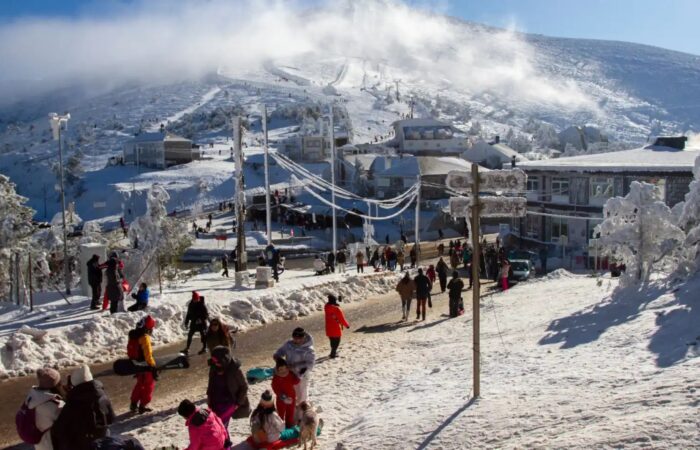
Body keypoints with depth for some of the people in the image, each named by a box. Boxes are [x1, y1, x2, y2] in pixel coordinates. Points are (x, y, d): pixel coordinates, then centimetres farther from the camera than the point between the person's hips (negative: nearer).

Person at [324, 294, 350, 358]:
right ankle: (333, 354, 2)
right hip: (336, 329, -6)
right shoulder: (337, 309, -22)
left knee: (332, 341, 22)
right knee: (336, 341, 7)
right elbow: (342, 319, -16)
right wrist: (347, 325, 1)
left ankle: (334, 352, 37)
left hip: (329, 328, 6)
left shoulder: (326, 307, -5)